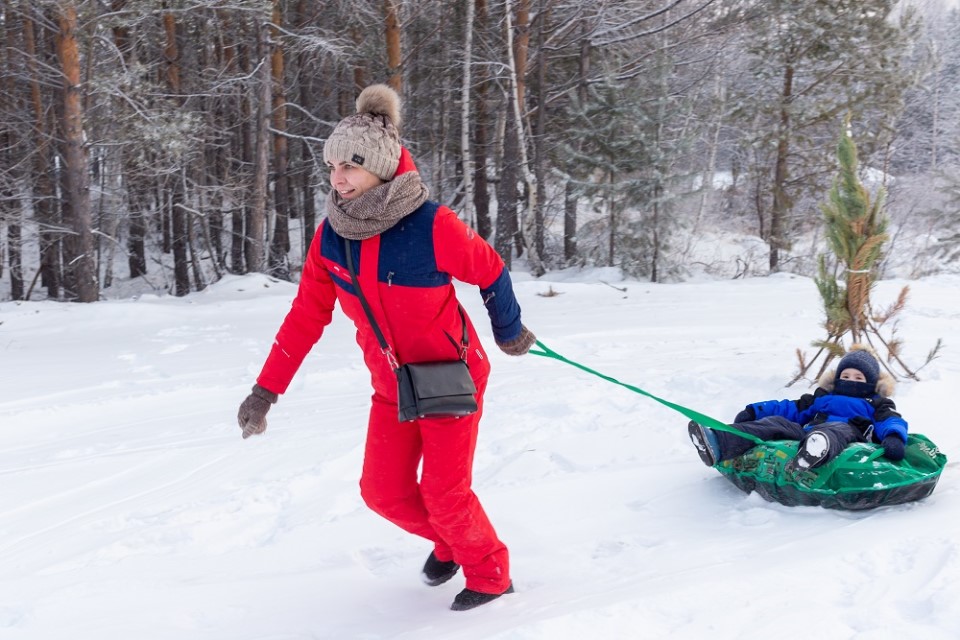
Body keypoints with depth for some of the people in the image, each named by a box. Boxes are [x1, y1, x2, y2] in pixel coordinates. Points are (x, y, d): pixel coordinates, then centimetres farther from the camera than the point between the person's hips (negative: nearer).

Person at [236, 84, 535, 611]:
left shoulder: (431, 226, -25)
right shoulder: (330, 237, -9)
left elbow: (490, 272, -9)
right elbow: (307, 315, -4)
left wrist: (509, 332, 6)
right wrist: (266, 390, -7)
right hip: (392, 386, 5)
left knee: (445, 495, -4)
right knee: (384, 493, 7)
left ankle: (490, 575, 24)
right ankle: (448, 541, 37)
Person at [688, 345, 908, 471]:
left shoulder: (875, 404, 28)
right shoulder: (822, 398, 39)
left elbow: (892, 421, 7)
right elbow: (792, 408, 28)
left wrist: (894, 438, -20)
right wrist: (753, 411, 12)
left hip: (848, 443, -4)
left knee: (839, 428, -36)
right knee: (776, 423, -20)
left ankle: (815, 452, -77)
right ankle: (718, 444, -49)